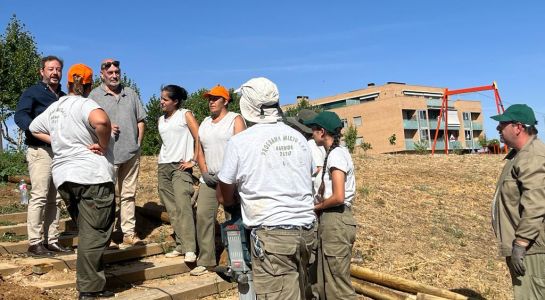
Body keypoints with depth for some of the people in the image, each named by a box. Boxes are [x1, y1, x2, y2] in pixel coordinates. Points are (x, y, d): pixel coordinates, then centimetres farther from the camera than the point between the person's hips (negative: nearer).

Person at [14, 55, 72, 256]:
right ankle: (34, 243, -3)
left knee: (55, 199, 6)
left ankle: (51, 241, 12)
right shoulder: (32, 92, 2)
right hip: (40, 151, -6)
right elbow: (20, 116, -13)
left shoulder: (64, 97, 20)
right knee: (39, 197, -9)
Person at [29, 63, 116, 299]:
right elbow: (101, 121, -32)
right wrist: (103, 146, -16)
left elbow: (34, 128, 29)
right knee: (94, 234, -3)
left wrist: (58, 141, 19)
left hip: (63, 176, 8)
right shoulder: (84, 104, -9)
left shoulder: (54, 107, 16)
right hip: (92, 175, -8)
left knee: (86, 232, 17)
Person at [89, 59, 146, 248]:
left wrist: (138, 143, 7)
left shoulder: (131, 94, 15)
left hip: (131, 153, 4)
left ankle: (129, 234, 15)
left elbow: (140, 120, 16)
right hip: (108, 154, -4)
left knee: (128, 195, 9)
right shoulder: (95, 95, 3)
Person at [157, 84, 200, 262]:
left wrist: (193, 161, -12)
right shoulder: (161, 120, 17)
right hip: (163, 167, 7)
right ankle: (180, 246, 13)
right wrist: (162, 160, 11)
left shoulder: (185, 115, -1)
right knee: (172, 210, 6)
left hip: (180, 167, -7)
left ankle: (190, 250, -17)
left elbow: (199, 138, -8)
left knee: (183, 206, -17)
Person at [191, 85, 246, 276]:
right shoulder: (205, 123, 19)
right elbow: (200, 149, 17)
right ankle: (205, 261, 6)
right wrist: (204, 172, 2)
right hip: (209, 179, 6)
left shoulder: (235, 120, 0)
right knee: (203, 215, -2)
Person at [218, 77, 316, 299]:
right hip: (305, 230, 6)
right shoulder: (299, 138, 9)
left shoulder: (239, 142, -6)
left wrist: (232, 206, 25)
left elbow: (225, 196, 4)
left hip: (272, 234, -6)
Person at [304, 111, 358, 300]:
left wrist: (316, 207, -7)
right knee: (325, 284, 16)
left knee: (338, 285, -1)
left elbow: (338, 197, -22)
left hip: (336, 221, -10)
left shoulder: (336, 154, -15)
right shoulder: (334, 153, 14)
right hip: (329, 221, 10)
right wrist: (319, 205, 1)